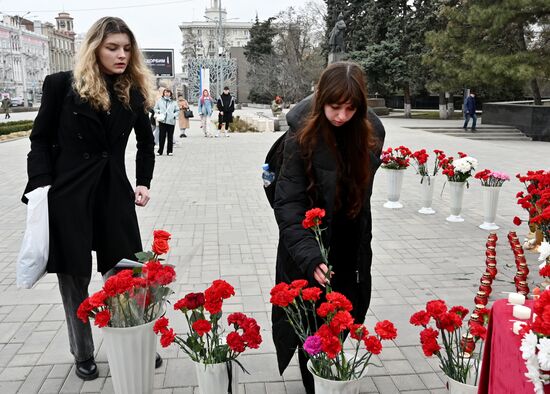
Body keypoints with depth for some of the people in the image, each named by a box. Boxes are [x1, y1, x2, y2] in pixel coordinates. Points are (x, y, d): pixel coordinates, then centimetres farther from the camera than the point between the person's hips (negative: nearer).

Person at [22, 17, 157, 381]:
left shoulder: (134, 93, 6)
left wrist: (144, 182, 7)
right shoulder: (62, 85, -3)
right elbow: (41, 139, 0)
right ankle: (83, 354, 28)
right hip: (67, 194, -2)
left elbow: (146, 142, 18)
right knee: (75, 279, 9)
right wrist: (41, 185, -12)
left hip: (115, 193, 2)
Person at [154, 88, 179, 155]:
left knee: (170, 137, 3)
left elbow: (177, 110, 12)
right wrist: (158, 112, -5)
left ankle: (169, 151, 11)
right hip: (162, 121, 0)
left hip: (171, 121, 0)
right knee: (161, 136, -1)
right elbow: (155, 108, 14)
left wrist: (174, 115, -4)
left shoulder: (173, 102, 9)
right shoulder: (159, 100, 10)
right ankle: (160, 151, 7)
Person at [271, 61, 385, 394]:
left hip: (350, 244, 4)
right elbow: (288, 202, -23)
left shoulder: (371, 131, -7)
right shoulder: (303, 132, -21)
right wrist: (309, 255, -34)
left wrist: (363, 239, 11)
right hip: (310, 243, -4)